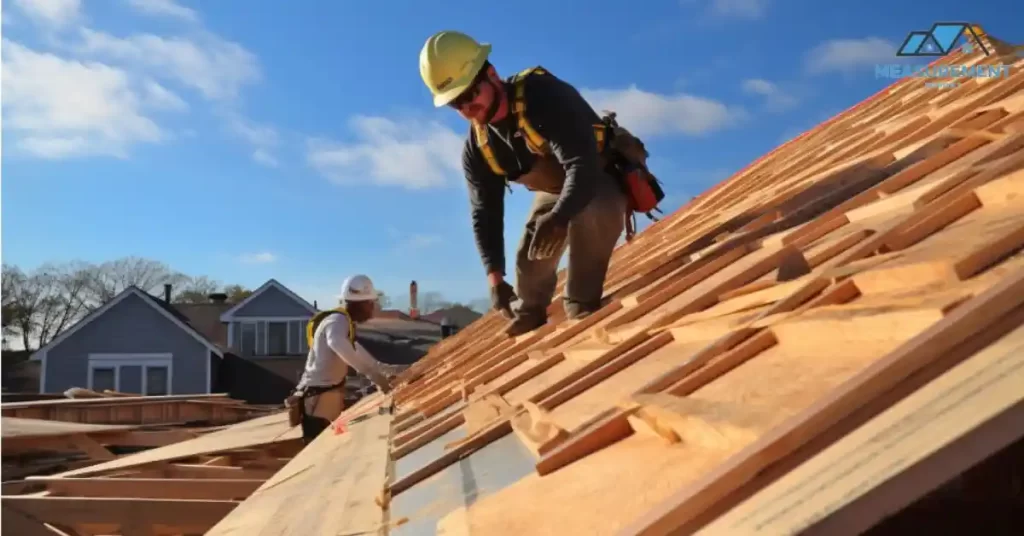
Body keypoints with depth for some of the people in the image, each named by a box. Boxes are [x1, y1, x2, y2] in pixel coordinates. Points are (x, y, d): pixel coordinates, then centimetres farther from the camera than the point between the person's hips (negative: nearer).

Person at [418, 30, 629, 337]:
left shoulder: (543, 95, -35)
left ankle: (582, 304, -20)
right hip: (553, 194, 6)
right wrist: (495, 278, -20)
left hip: (604, 179, -6)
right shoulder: (476, 148, -13)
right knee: (529, 261, 2)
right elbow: (485, 213, -10)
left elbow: (583, 163, -45)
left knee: (590, 212, -38)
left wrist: (558, 218, -62)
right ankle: (531, 314, 36)